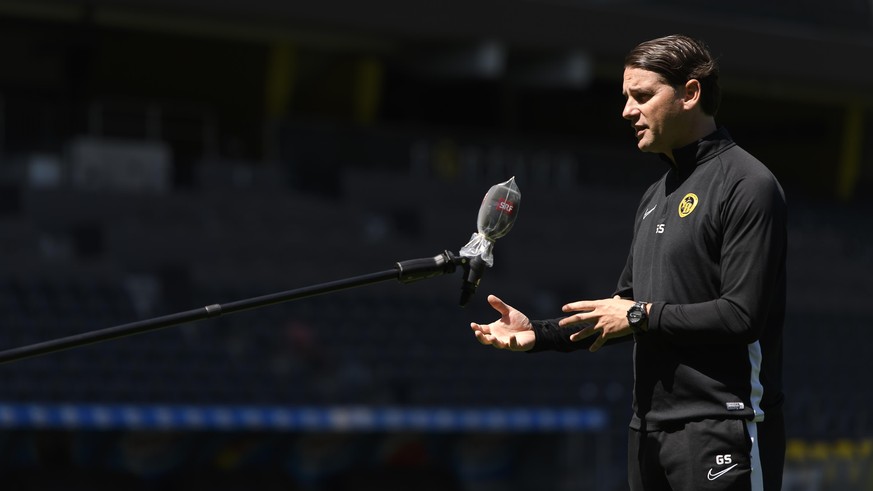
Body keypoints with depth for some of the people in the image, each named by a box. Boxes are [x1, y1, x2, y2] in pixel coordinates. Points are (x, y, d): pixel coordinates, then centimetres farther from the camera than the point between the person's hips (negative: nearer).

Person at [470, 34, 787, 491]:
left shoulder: (747, 185, -10)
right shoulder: (655, 196, 19)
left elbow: (741, 315, -18)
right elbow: (626, 309, 23)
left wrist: (643, 316, -11)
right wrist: (539, 334, 9)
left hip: (722, 432, -9)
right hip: (648, 430, 9)